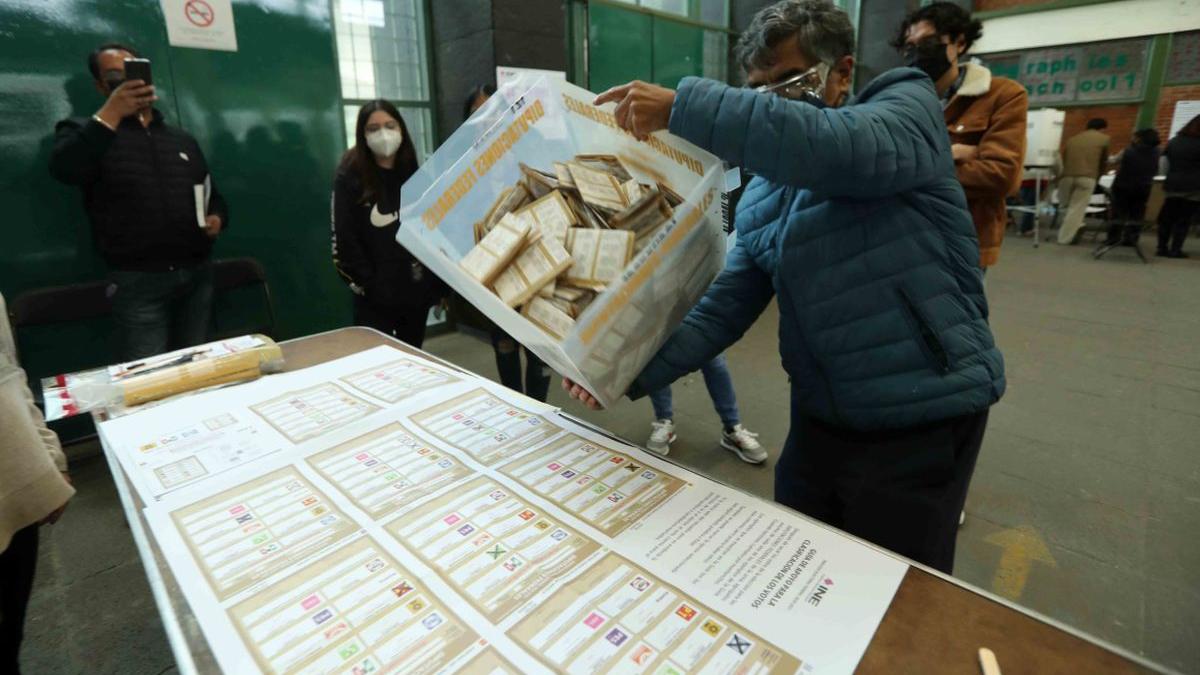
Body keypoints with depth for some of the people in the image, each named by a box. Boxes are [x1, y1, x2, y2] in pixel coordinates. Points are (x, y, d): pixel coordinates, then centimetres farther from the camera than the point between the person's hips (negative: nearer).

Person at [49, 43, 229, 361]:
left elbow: (212, 195, 22)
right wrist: (110, 113, -20)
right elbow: (64, 169, -17)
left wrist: (217, 218, -1)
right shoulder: (86, 132, 5)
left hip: (198, 274, 4)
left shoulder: (183, 139, 18)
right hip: (139, 281, -4)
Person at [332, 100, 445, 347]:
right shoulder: (349, 177, -4)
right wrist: (368, 285, -13)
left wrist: (439, 285, 1)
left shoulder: (413, 174, 9)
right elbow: (344, 241, -7)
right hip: (377, 297, -4)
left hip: (417, 289, 4)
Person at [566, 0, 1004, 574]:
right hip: (819, 417, 6)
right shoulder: (761, 193, 8)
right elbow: (727, 305, 0)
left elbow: (836, 149, -30)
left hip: (920, 420, -5)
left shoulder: (907, 108, -6)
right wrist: (633, 372, -12)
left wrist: (680, 107, -30)